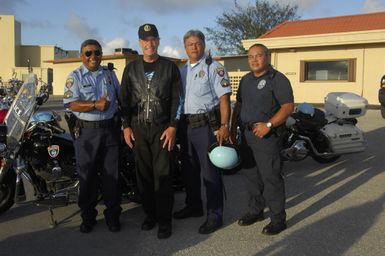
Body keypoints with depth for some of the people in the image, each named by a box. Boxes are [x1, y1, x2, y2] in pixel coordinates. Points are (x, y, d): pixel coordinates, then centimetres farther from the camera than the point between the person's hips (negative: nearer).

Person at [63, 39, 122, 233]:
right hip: (86, 131, -2)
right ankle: (88, 216, 19)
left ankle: (112, 215, 19)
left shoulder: (109, 74, 11)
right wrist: (95, 104, -25)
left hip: (110, 129, 3)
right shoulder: (75, 76, 0)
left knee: (111, 174, 7)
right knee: (87, 175, 5)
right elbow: (71, 104, -13)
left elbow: (120, 97, 18)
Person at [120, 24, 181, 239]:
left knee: (163, 174, -3)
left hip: (162, 128, -2)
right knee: (143, 174, 7)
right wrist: (126, 126, 3)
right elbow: (125, 98, 11)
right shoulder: (131, 68, 11)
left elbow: (176, 99, 1)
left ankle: (164, 220, 6)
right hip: (138, 128, 3)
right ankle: (150, 214, 21)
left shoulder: (170, 67, 5)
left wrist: (173, 126, -8)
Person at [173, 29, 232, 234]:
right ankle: (194, 206, 32)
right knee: (189, 169, 15)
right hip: (185, 125, 7)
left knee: (210, 171, -4)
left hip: (206, 124, -7)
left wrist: (224, 126, -19)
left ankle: (214, 215, 6)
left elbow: (224, 98, -10)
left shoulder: (214, 67, -4)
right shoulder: (182, 70, 16)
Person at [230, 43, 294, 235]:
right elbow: (238, 104, 22)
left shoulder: (277, 79, -8)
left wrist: (268, 125, -23)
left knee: (271, 177, -4)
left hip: (267, 136, -7)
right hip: (247, 134, 8)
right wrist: (233, 127, 15)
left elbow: (288, 106, -15)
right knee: (251, 176, 15)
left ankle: (278, 218, 7)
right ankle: (255, 211, 30)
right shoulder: (245, 80, 16)